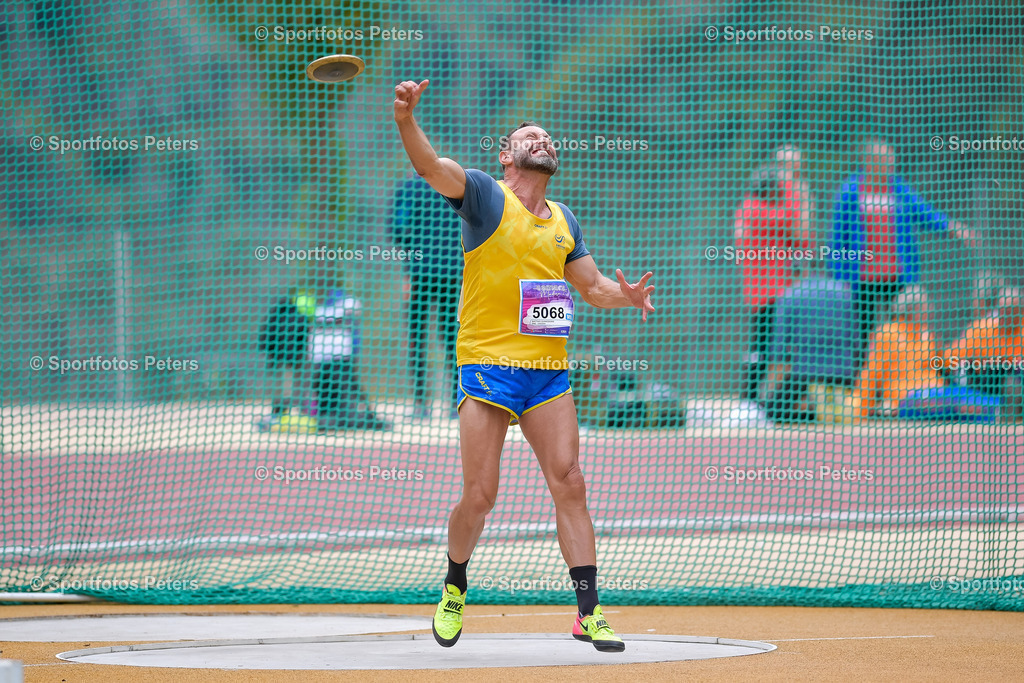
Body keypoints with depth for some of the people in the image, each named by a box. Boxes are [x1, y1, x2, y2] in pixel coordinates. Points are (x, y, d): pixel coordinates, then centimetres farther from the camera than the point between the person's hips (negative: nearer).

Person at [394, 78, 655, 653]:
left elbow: (593, 285, 23)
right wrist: (407, 119, -36)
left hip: (549, 372, 4)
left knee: (570, 486, -5)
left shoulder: (565, 221, 17)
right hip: (488, 367, -4)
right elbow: (429, 165, -16)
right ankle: (455, 588, 21)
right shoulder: (485, 196, 1)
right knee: (480, 497, -5)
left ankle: (588, 613, -4)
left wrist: (625, 296, -1)